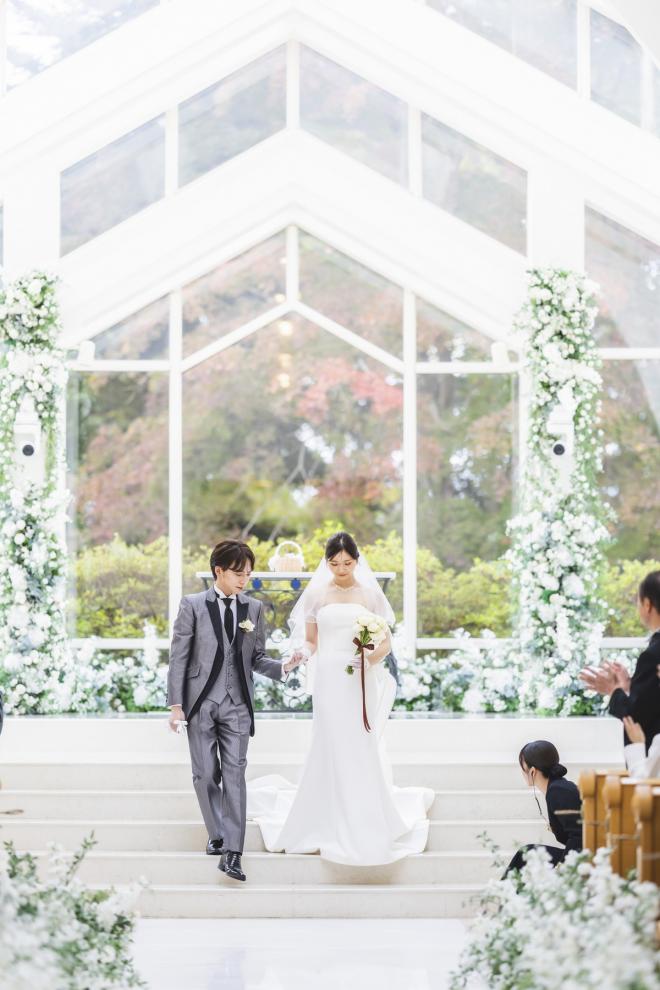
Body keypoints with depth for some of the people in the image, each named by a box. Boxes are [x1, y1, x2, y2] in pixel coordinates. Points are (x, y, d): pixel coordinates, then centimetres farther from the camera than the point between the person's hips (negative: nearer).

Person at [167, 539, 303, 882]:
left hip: (237, 703, 1)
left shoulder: (253, 609, 6)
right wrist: (176, 705, -8)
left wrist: (283, 668, -10)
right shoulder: (192, 605, -2)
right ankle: (217, 835, 24)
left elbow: (257, 659, 10)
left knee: (234, 775, -6)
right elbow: (178, 657, -3)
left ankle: (232, 853, -10)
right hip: (201, 702, -1)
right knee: (205, 775, 5)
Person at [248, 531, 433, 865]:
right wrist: (301, 653, -13)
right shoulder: (316, 594, 7)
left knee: (362, 749, -2)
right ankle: (332, 824, 4)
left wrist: (373, 656, -16)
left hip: (362, 682, 0)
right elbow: (310, 641, 10)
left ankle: (365, 825, 9)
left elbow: (386, 641, 5)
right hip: (329, 679, 0)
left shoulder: (371, 593, 5)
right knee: (330, 751, -2)